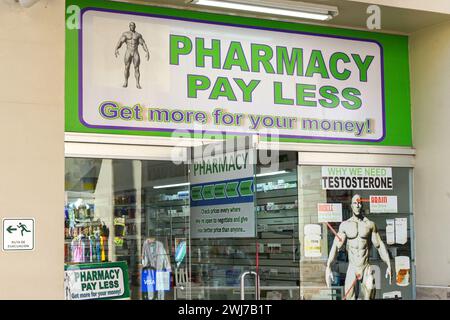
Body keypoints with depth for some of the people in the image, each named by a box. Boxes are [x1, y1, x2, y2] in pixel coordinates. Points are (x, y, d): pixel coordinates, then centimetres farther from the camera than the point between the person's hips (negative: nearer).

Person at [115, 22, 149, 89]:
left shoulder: (138, 35, 9)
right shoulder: (125, 34, 5)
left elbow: (143, 44, 5)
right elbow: (120, 42, -6)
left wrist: (147, 52, -7)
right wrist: (116, 49, -22)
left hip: (136, 53, 0)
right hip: (128, 53, 0)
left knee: (137, 68, -5)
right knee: (127, 68, -3)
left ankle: (137, 84, -6)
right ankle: (126, 82, 9)